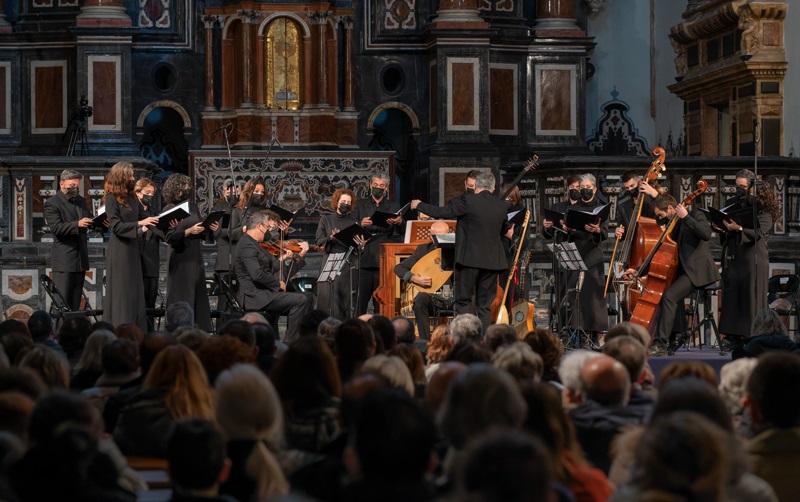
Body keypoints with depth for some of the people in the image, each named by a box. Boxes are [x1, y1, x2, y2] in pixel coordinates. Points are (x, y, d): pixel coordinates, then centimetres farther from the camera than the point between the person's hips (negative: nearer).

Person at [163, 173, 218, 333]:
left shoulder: (192, 207, 13)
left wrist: (211, 230, -2)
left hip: (195, 258, 6)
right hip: (180, 259, -6)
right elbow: (169, 237, -12)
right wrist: (188, 232, -21)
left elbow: (202, 235, 17)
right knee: (182, 301, -5)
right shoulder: (169, 209, -5)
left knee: (199, 299, 5)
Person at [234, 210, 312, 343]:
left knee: (308, 300, 7)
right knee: (301, 300, -20)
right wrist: (278, 283, -15)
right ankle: (290, 343, -16)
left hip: (263, 293, 11)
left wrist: (281, 259, 8)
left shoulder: (253, 244, 19)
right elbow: (257, 275, -26)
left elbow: (270, 269, 19)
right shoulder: (247, 245, -15)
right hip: (254, 296, -11)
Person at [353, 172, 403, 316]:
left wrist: (398, 223, -17)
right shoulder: (360, 205, 16)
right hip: (365, 259, 0)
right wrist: (361, 224, -15)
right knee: (362, 298, -5)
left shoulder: (394, 207, 15)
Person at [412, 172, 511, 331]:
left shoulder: (468, 201, -10)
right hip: (492, 261, 4)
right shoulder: (501, 206, 6)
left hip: (470, 258, -4)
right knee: (485, 305, 9)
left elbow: (441, 212, -7)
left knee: (462, 301, 3)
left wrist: (419, 205, 8)